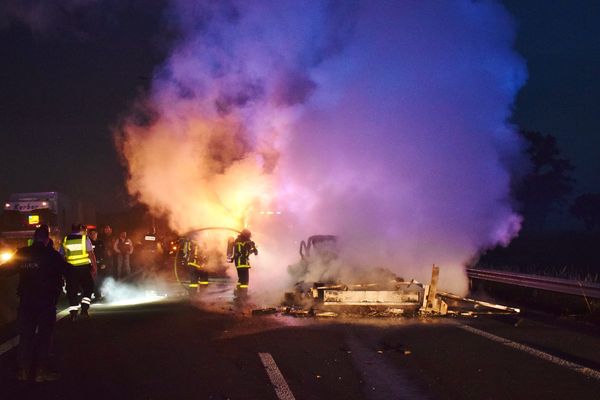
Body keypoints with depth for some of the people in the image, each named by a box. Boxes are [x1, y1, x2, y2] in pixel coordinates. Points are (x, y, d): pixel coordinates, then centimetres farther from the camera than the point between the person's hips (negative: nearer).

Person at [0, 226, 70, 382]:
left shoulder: (21, 254, 0)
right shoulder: (51, 255, -10)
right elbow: (68, 271, -7)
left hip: (26, 301, 4)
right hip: (46, 302, -4)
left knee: (25, 334, 13)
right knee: (44, 335, 5)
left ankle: (23, 370, 15)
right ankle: (41, 370, 4)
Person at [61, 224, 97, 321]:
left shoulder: (65, 240, 6)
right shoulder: (85, 238, -2)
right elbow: (91, 254, -7)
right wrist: (95, 267, -3)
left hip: (71, 268, 2)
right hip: (84, 267, -2)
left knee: (72, 291, 8)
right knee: (88, 288, 13)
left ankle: (73, 313, 5)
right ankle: (84, 309, 0)